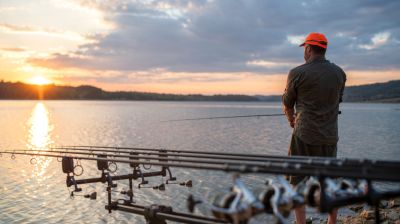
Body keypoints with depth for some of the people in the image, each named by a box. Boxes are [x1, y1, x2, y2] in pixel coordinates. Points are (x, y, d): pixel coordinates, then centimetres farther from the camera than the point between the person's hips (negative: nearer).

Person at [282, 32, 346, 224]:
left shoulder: (297, 73, -9)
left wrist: (291, 120, 24)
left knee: (298, 183, 5)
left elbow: (287, 104, 2)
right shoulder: (339, 73, 3)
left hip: (304, 136, -4)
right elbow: (338, 100, 15)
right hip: (330, 136, 5)